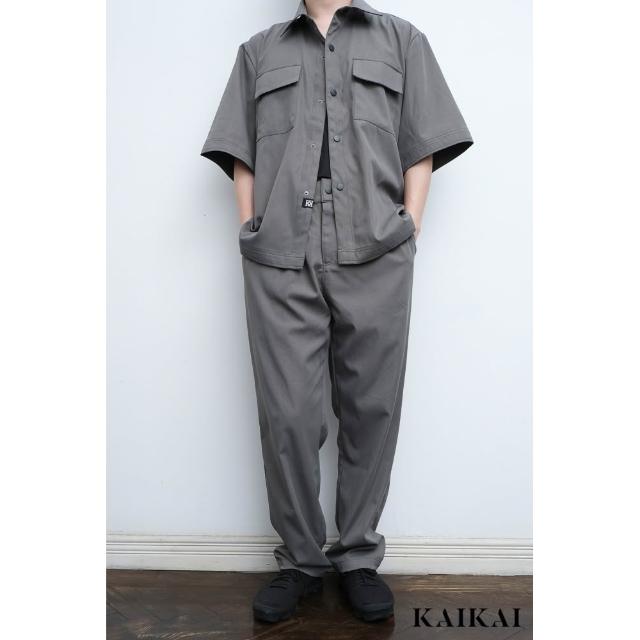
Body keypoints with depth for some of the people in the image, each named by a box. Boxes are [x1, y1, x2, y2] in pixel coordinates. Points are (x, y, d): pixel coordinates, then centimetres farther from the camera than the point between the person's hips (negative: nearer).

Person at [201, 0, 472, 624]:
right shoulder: (259, 51, 23)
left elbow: (422, 151, 11)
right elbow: (240, 156, 15)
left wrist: (407, 236, 0)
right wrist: (253, 237, 3)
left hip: (376, 261, 0)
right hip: (280, 262, 1)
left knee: (370, 411, 3)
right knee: (287, 414, 0)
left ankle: (359, 559, 19)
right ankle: (299, 560, 17)